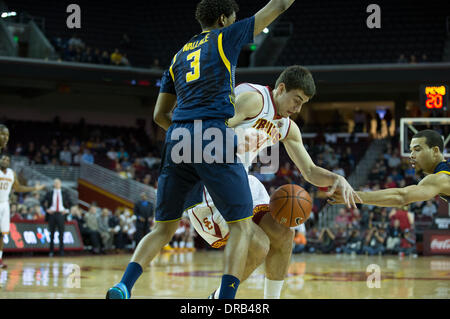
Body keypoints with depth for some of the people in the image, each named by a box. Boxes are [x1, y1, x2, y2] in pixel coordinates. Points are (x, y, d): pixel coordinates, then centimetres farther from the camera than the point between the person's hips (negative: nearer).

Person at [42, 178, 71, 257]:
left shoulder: (64, 193, 8)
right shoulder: (49, 193, 5)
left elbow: (69, 203, 15)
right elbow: (43, 202, 10)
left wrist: (66, 210, 3)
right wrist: (46, 209, 0)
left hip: (61, 214, 0)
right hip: (52, 214, 0)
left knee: (61, 233, -3)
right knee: (52, 234, 2)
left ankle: (61, 251, 1)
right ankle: (51, 251, 7)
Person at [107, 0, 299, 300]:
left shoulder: (179, 56, 25)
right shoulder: (225, 38, 11)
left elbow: (160, 114, 25)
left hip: (177, 138, 6)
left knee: (164, 228, 12)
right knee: (242, 226, 1)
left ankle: (123, 286, -7)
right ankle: (226, 298, -14)